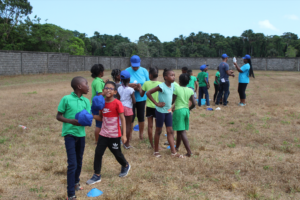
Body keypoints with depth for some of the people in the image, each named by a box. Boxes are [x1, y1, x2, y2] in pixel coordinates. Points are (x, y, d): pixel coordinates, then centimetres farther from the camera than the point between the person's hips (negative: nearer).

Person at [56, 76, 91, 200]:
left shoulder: (86, 101, 3)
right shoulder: (66, 99, -10)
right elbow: (58, 116, -6)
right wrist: (71, 121, -21)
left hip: (81, 134, 5)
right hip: (69, 134, -5)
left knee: (79, 162, 19)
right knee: (72, 164, -8)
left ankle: (76, 182, 44)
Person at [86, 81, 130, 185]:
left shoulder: (117, 103, -15)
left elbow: (122, 119, -13)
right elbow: (100, 117, 9)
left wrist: (124, 135, -16)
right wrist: (93, 115, -13)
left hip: (115, 135, -4)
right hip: (103, 134, 4)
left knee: (117, 154, 12)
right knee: (98, 153, -1)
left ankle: (126, 166, 42)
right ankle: (97, 175, 11)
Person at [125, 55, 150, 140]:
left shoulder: (144, 71, -1)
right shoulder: (127, 71, -4)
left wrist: (140, 88, -19)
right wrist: (130, 85, -24)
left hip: (141, 98, 1)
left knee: (141, 117, 11)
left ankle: (141, 134, 28)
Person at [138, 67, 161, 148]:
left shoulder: (146, 83, -6)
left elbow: (141, 94, 4)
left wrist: (139, 86, 19)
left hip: (149, 106, 1)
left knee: (150, 126, 9)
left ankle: (152, 144, 15)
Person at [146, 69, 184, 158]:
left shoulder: (172, 85, 1)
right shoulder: (161, 86, -20)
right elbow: (148, 93, -21)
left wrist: (171, 105, 6)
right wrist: (156, 103, -20)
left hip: (168, 111, 7)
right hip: (161, 111, -7)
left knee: (170, 131, 8)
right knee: (158, 131, 6)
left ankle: (173, 152, 12)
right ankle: (156, 151, 19)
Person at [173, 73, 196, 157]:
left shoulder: (177, 89, -10)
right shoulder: (190, 91, 2)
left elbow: (172, 101, -7)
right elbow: (194, 104, -2)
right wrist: (188, 109, 16)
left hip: (178, 110, -6)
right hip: (186, 110, 6)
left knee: (182, 132, -6)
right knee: (180, 130, 20)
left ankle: (189, 151, -13)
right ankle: (177, 147, 34)